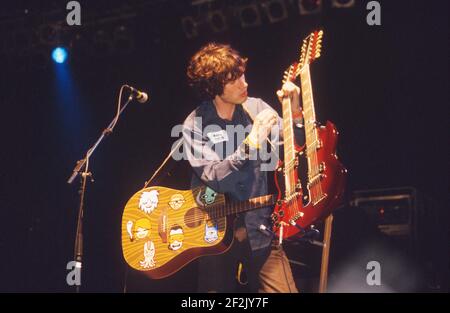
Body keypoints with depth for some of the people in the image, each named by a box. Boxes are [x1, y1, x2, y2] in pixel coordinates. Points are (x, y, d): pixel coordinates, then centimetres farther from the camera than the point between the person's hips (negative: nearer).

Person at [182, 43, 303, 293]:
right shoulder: (195, 125, -7)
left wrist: (295, 113, -13)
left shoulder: (256, 108, 2)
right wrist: (252, 142, -25)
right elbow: (215, 179, -18)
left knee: (283, 288, -8)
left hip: (259, 228, 2)